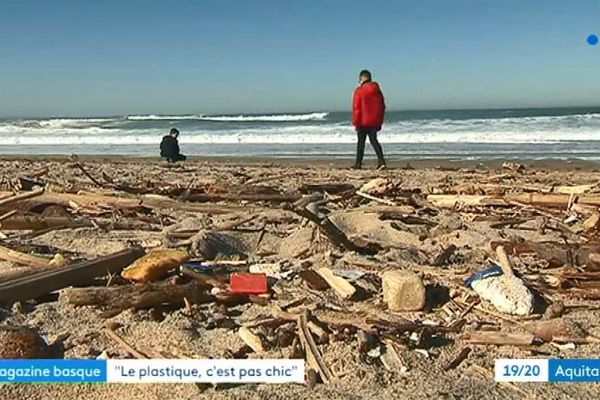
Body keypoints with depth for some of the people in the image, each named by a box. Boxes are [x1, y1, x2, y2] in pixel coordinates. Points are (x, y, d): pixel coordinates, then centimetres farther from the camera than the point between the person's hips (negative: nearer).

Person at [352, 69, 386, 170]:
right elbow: (382, 106, 10)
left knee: (361, 142, 5)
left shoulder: (359, 90, -9)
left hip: (363, 121, -4)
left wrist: (355, 123, -5)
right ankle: (381, 161, -4)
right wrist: (380, 122, 16)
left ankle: (358, 163, 9)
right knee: (374, 140, 10)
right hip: (375, 121, 4)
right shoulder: (377, 89, 7)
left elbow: (356, 108, -11)